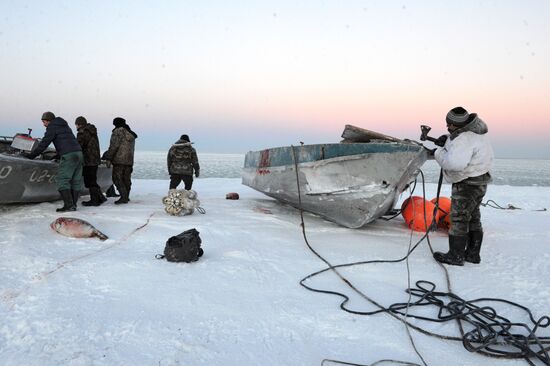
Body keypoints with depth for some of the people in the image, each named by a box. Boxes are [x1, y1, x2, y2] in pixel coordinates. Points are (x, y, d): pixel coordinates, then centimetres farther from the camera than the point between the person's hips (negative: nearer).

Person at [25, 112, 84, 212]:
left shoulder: (52, 127, 2)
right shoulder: (65, 126, 27)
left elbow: (43, 144, -1)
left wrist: (30, 155, 6)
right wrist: (57, 155, 36)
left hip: (68, 155, -8)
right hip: (79, 153, 9)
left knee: (62, 180, -6)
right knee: (76, 181, 7)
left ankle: (69, 205, -13)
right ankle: (73, 205, 8)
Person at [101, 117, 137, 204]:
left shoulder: (118, 132, -7)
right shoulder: (131, 134, 18)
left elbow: (114, 146, -14)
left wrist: (108, 158, -9)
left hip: (119, 159, -8)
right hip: (129, 160, 8)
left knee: (117, 178, -6)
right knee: (126, 179, 11)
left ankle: (124, 196, -14)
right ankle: (126, 197, 16)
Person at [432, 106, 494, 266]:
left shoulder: (464, 139, -26)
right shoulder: (471, 130, 6)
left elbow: (455, 163, -37)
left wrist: (438, 153, -21)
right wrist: (446, 141, 4)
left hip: (468, 184, -11)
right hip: (478, 182, 11)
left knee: (459, 218, -3)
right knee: (473, 218, 16)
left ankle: (456, 256, 4)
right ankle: (473, 253, 27)